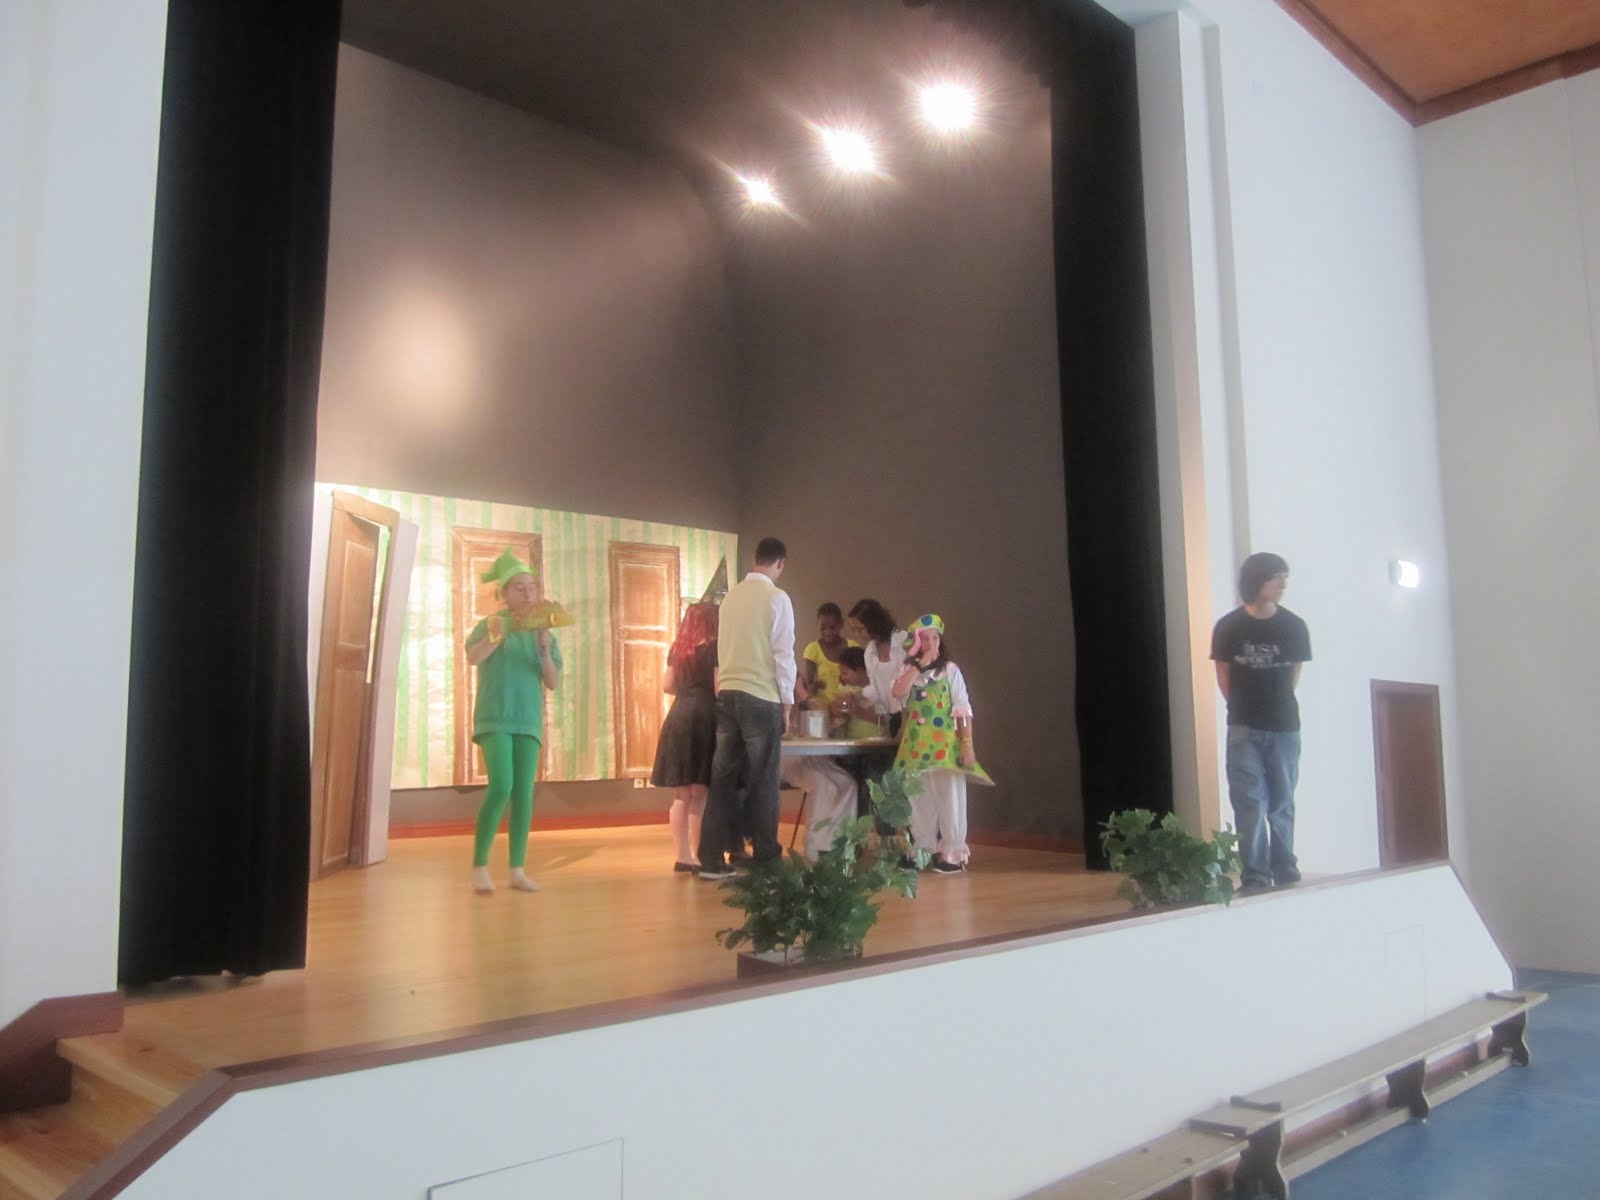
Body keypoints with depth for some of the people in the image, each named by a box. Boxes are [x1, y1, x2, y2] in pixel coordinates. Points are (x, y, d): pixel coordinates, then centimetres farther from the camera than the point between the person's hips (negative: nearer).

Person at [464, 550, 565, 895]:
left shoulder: (542, 632, 9)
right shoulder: (491, 624, 1)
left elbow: (553, 684, 5)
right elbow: (473, 657, -18)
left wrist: (546, 650, -10)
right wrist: (499, 632, -31)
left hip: (529, 720, 4)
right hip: (495, 718, -4)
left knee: (524, 793, 0)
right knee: (501, 787, -17)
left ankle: (517, 869, 6)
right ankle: (479, 866, -7)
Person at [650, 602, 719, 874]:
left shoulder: (677, 648, 13)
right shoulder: (714, 648, -5)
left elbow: (667, 686, 16)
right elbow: (719, 688, -11)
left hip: (678, 719, 6)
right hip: (704, 719, -6)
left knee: (682, 794, 9)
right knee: (700, 793, -2)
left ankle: (681, 855, 11)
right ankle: (698, 856, -1)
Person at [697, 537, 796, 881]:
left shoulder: (732, 595, 11)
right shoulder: (777, 598, -7)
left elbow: (723, 647, 15)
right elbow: (783, 653, -9)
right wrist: (787, 701, -2)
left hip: (726, 694, 6)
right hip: (761, 698, -5)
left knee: (723, 777, 8)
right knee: (762, 781, 3)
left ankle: (712, 859, 10)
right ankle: (765, 860, 10)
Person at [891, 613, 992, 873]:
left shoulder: (950, 670, -1)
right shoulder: (907, 670, 7)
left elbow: (963, 708, -4)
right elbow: (899, 692, -14)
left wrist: (967, 743, -12)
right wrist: (920, 665, -14)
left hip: (945, 743, -3)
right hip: (916, 743, 3)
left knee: (949, 797, -4)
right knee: (919, 799, 9)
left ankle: (952, 854, 4)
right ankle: (924, 851, 19)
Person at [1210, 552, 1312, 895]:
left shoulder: (1294, 627, -5)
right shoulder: (1229, 627, -8)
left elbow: (1294, 673, 8)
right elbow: (1223, 675, 3)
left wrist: (1277, 705, 12)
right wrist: (1244, 709, 8)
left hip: (1285, 727, 1)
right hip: (1244, 728, -1)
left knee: (1282, 803, 10)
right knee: (1250, 803, -5)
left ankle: (1286, 873, 23)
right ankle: (1255, 878, 0)